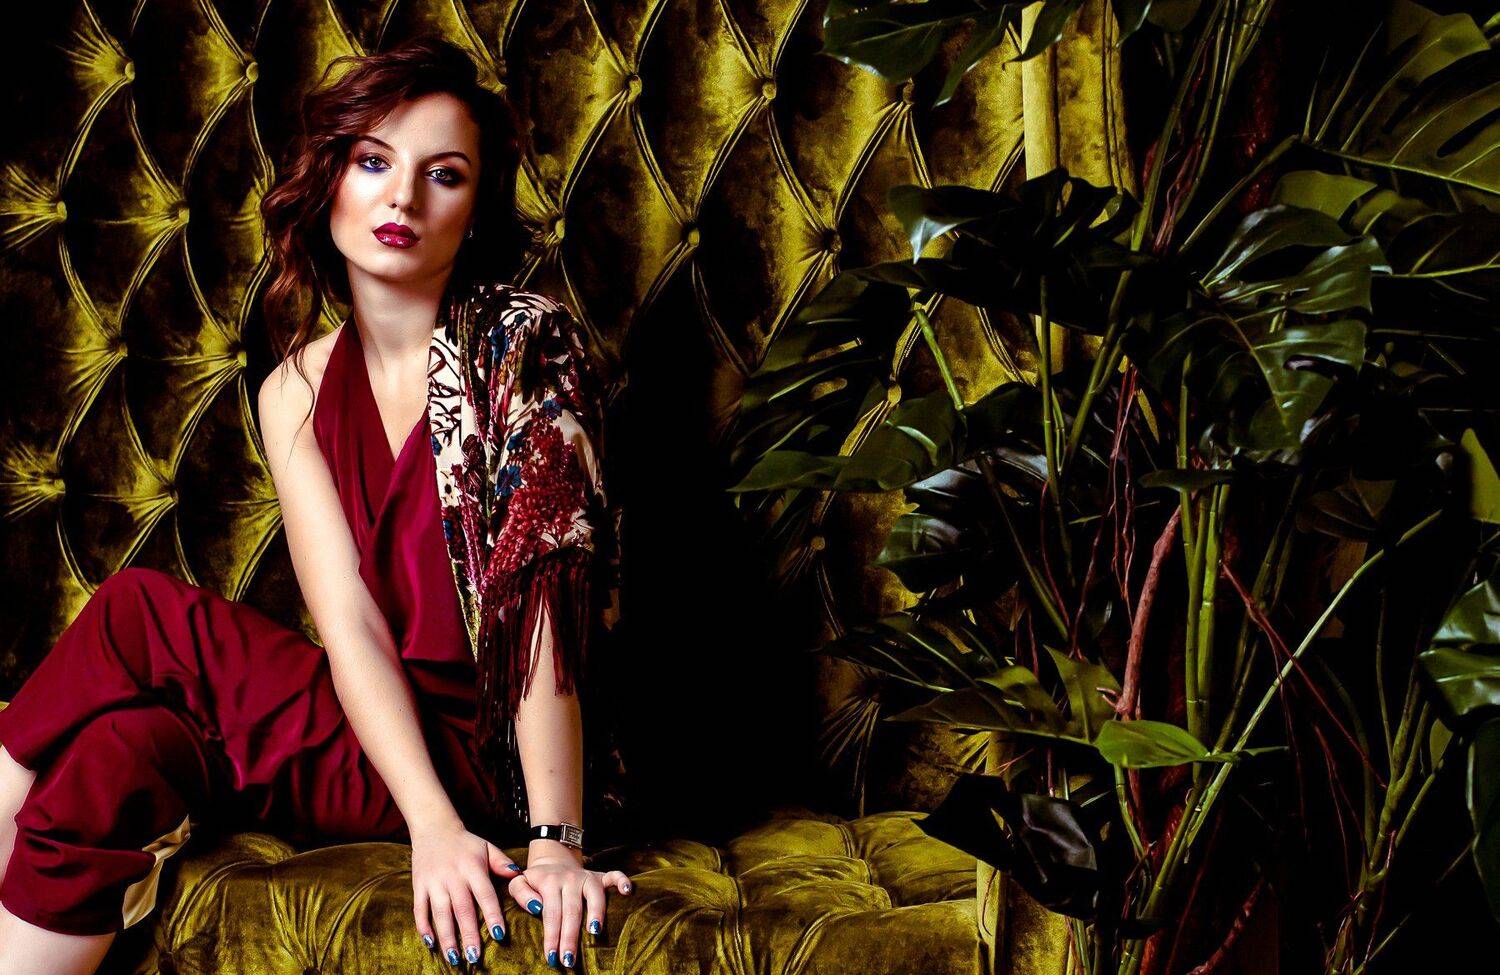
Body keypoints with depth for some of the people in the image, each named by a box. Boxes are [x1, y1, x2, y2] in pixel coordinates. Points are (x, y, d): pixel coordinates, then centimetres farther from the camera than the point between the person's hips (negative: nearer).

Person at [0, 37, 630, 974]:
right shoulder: (296, 392, 5)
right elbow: (347, 618, -7)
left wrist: (555, 840, -26)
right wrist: (433, 827, -22)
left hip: (484, 755, -4)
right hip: (366, 745, 4)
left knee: (137, 614, -18)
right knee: (127, 751, -25)